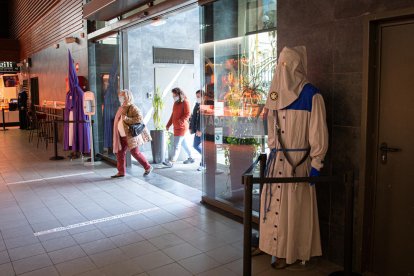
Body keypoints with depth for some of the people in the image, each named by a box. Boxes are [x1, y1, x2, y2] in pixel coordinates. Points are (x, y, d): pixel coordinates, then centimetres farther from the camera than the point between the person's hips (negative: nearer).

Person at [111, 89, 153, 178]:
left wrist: (126, 119, -26)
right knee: (120, 152, 5)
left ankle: (148, 167, 12)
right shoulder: (121, 108, 12)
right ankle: (121, 172, 14)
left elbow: (140, 119, -23)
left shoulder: (133, 108, -13)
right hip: (122, 136, 8)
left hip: (131, 135, -8)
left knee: (135, 152, -4)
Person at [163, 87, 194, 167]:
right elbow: (173, 115, 20)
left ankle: (172, 162, -15)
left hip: (182, 127, -9)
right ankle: (190, 158, 28)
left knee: (177, 145, -12)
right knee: (183, 143, 16)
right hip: (176, 127, 9)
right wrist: (168, 125, 17)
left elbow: (187, 114, -15)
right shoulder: (176, 103, 16)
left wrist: (181, 121, -26)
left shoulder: (185, 102, -9)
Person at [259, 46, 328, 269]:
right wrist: (271, 153, 14)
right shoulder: (276, 93, 10)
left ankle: (298, 252, 21)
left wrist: (316, 164, -12)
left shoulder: (311, 95, -9)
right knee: (276, 204, 9)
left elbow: (318, 134, -11)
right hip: (277, 160, 6)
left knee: (296, 206, 3)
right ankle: (280, 250, 24)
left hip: (299, 161, -6)